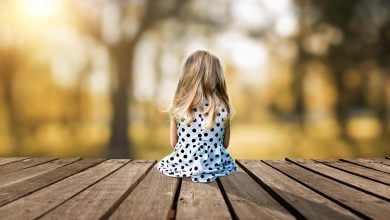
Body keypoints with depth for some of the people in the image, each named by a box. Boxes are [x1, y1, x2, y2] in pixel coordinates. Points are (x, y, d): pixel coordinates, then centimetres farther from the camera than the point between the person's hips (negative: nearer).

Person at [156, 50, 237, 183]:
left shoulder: (178, 106, -10)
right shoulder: (223, 108, -9)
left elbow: (173, 143, 0)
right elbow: (225, 144, 2)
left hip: (183, 165, 1)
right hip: (215, 166, 0)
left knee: (162, 164, 33)